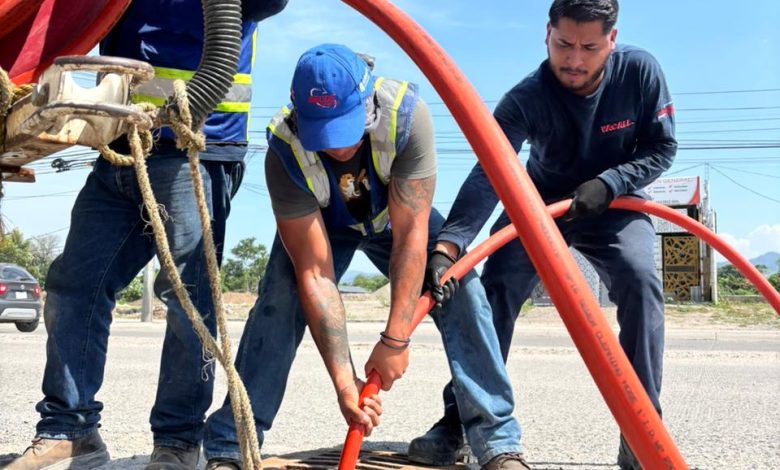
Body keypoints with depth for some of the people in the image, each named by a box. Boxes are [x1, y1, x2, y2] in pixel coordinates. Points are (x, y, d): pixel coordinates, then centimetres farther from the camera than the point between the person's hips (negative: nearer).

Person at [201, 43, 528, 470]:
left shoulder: (405, 114, -37)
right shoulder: (285, 151, -35)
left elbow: (410, 234, -34)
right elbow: (314, 276, -34)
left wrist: (395, 339, -35)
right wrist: (343, 379, -37)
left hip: (396, 217, 1)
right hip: (317, 224, 0)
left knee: (462, 292, -20)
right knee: (279, 301, -25)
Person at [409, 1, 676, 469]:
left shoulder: (640, 71, -23)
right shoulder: (526, 98, -29)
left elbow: (662, 147, -12)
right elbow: (487, 175, -41)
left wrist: (609, 182, -30)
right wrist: (448, 244, -56)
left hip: (615, 204, 0)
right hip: (541, 202, 0)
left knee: (641, 283, -25)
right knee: (494, 290, -17)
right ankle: (458, 421, -5)